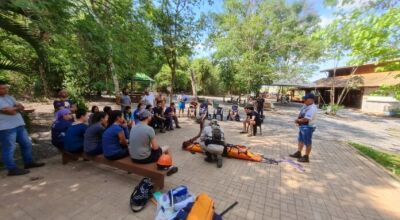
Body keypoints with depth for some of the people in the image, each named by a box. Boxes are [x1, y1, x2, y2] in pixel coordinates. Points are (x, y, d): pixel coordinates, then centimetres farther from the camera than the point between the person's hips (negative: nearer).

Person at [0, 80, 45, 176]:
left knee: (27, 144, 14)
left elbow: (22, 107, 8)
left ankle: (28, 162, 26)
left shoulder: (9, 97, 15)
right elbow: (11, 111, -18)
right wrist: (17, 107, 1)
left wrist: (13, 108, -11)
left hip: (19, 125, 8)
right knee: (9, 148, 1)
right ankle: (12, 169, 10)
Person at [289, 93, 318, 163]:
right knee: (300, 140, 20)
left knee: (307, 142, 3)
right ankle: (298, 153, 35)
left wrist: (298, 120, -11)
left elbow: (306, 119, -29)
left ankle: (306, 157, 16)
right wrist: (298, 119, -6)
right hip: (302, 126, 10)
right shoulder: (306, 106, 7)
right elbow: (301, 114, 13)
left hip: (308, 127, -10)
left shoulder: (312, 108, -23)